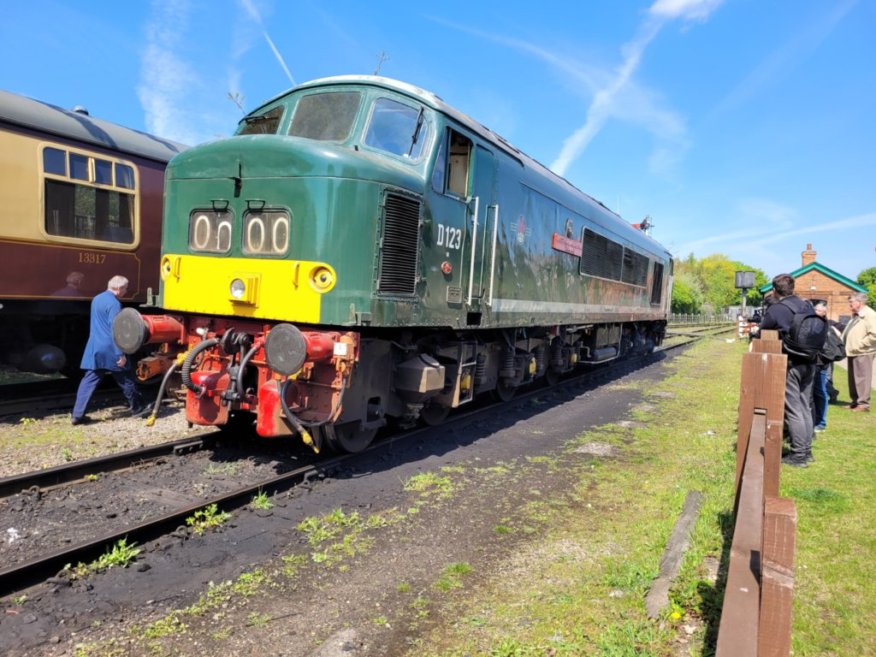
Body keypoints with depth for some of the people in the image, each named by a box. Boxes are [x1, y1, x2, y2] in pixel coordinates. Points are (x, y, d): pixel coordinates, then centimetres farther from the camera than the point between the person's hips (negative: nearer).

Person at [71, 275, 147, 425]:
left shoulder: (96, 299, 14)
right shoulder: (114, 304, -15)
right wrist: (120, 354, -17)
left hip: (94, 348, 8)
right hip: (110, 349, -8)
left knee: (89, 381, 6)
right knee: (125, 379, 7)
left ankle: (78, 414, 2)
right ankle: (137, 407, 20)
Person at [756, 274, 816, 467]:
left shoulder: (774, 310, -12)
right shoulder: (807, 306, 7)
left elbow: (762, 334, -1)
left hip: (790, 364, -7)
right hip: (809, 363, 7)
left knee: (793, 410, -1)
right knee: (805, 407, 15)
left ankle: (798, 455, 2)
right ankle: (806, 450, 23)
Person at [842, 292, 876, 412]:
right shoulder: (855, 316, 18)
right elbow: (848, 334, 27)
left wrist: (859, 345, -18)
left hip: (862, 353, -10)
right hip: (852, 353, 10)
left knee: (862, 378, -6)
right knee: (853, 379, 13)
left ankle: (863, 403, -2)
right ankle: (855, 401, 21)